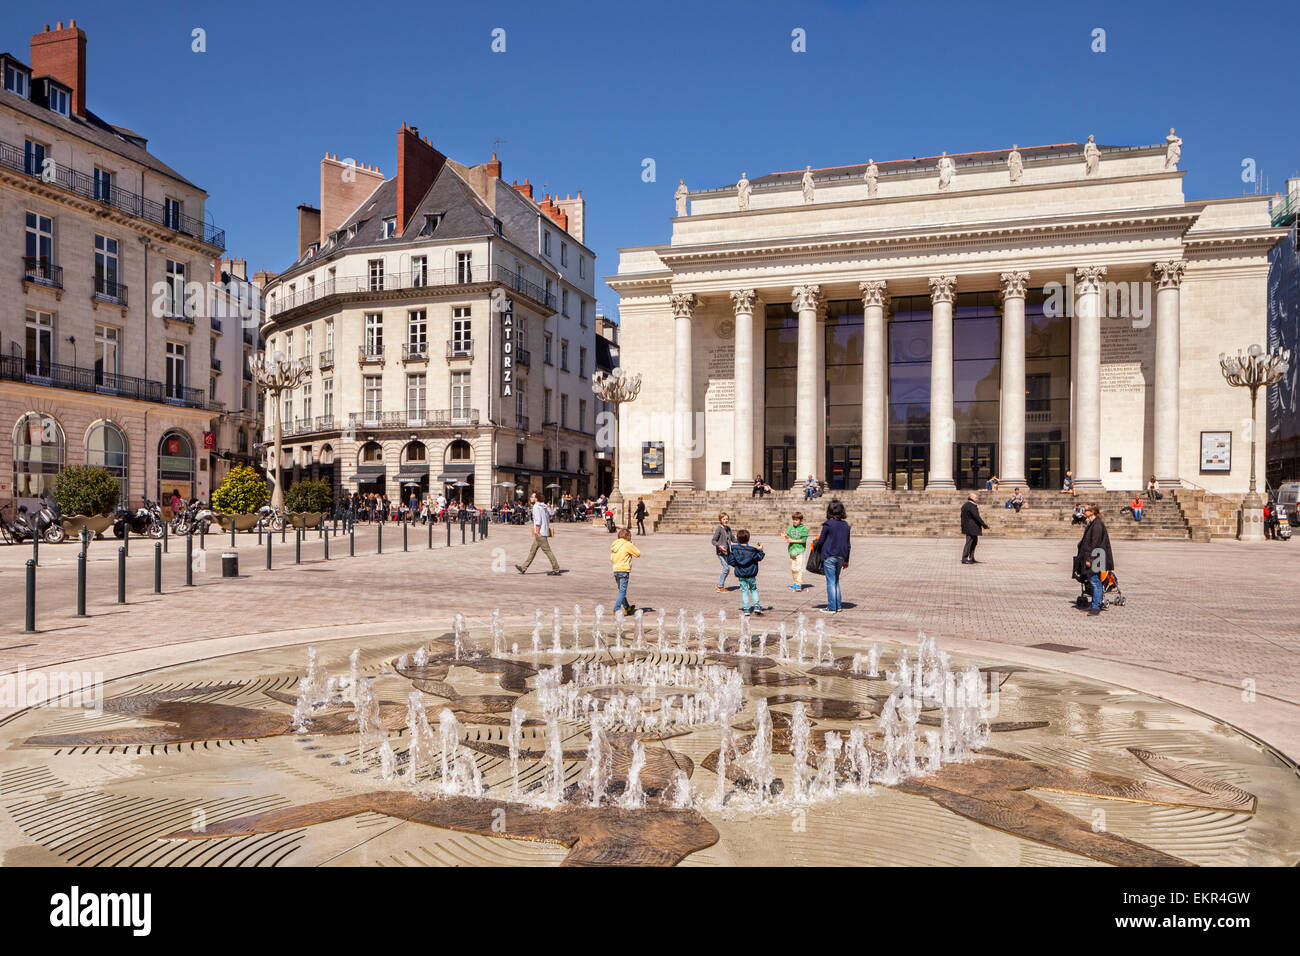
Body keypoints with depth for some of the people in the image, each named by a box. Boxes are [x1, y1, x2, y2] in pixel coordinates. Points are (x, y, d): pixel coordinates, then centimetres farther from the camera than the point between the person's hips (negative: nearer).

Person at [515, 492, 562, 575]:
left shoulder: (536, 507, -14)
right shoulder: (544, 506, 15)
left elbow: (538, 521, -21)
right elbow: (548, 519, 19)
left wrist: (537, 532, -18)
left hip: (540, 533, -10)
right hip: (544, 531, 10)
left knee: (547, 550, -6)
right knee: (532, 550, 12)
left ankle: (556, 569, -3)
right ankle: (524, 568, 18)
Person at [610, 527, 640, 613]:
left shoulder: (614, 544, 10)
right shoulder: (628, 544, -9)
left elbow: (611, 559, 15)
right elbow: (638, 554, -1)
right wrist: (632, 545, 9)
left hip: (615, 570, 7)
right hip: (624, 570, -7)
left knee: (621, 590, 19)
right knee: (622, 591, -3)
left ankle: (627, 608, 33)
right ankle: (616, 609, -11)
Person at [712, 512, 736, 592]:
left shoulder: (728, 528, 10)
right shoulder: (718, 529, -11)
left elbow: (733, 539, 16)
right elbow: (713, 541, -11)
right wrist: (719, 546, -29)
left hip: (727, 552, 8)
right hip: (721, 552, -8)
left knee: (727, 569, 11)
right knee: (726, 568, -11)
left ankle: (720, 585, 25)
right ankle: (720, 586, 1)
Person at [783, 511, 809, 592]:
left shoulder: (803, 528, -5)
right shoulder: (791, 528, 9)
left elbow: (803, 540, -11)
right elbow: (788, 538, 6)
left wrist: (793, 540, -13)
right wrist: (785, 536, -16)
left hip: (800, 550, -5)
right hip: (792, 549, 5)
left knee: (799, 567, -11)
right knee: (793, 568, 9)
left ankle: (799, 584, -9)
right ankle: (795, 583, 19)